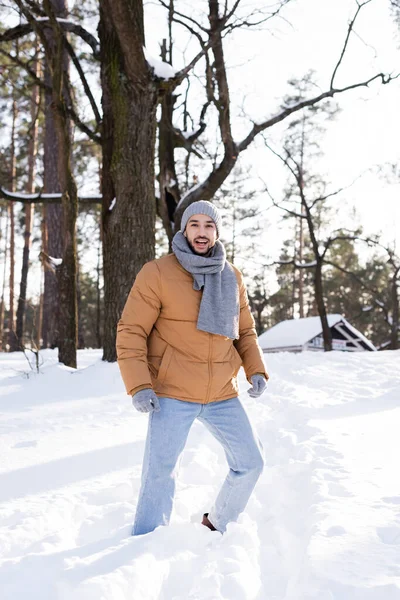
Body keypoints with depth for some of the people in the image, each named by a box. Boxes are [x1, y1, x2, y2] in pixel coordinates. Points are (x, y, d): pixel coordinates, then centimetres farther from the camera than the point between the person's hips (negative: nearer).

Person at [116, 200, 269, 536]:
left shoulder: (232, 277, 7)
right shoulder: (158, 273, -9)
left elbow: (245, 330, 16)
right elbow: (131, 331, -9)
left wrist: (256, 369, 0)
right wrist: (138, 386, -18)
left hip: (223, 395, 5)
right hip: (172, 395, -5)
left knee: (251, 462, 12)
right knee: (160, 474, -8)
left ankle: (218, 527, 35)